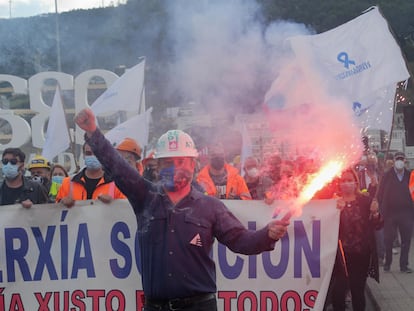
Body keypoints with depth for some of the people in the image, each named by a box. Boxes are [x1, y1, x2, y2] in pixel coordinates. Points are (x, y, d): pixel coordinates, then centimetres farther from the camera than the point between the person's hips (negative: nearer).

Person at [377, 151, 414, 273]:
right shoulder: (387, 176, 2)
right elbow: (380, 194, 2)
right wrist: (383, 210, -5)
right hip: (390, 213, -1)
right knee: (388, 240, 3)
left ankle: (404, 265, 12)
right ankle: (387, 263, 17)